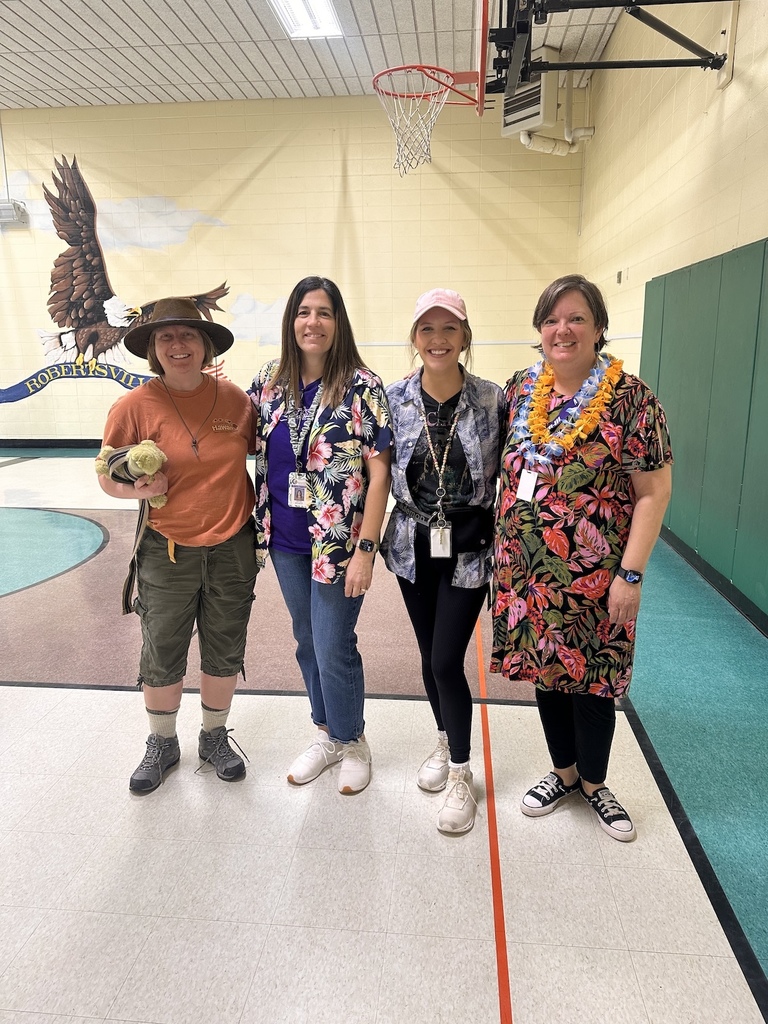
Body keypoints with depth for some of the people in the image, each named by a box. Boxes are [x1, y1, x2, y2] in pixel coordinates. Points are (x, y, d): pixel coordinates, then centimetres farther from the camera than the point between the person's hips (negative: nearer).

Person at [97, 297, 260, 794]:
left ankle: (215, 737, 40)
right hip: (167, 550, -1)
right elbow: (108, 477, -2)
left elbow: (263, 450, 9)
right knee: (162, 657, 13)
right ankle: (162, 745, 38)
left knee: (224, 654, 15)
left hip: (233, 547, 2)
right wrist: (139, 489, -23)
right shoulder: (135, 406, -10)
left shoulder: (235, 397, -5)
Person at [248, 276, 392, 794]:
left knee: (334, 648, 4)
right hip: (285, 540, 5)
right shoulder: (271, 379, 3)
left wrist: (366, 549, -17)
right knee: (307, 642, 18)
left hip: (337, 542, -5)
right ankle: (327, 734, 39)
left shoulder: (362, 386, -12)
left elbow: (378, 471, -13)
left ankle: (352, 741, 31)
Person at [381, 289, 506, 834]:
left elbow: (506, 477, -1)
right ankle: (445, 743, 40)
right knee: (429, 656, 14)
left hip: (469, 548, -2)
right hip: (413, 544, 3)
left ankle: (461, 774, 18)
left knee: (447, 660, -4)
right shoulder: (395, 399, -3)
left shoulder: (493, 400, -8)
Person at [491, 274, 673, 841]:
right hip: (527, 569, 5)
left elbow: (654, 491, -11)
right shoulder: (521, 388, 4)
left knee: (590, 675, 9)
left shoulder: (631, 397, -10)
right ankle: (563, 771, 39)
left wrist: (631, 574, -15)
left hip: (594, 575, -4)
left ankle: (594, 782, 34)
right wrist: (502, 547, 11)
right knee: (545, 668, 16)